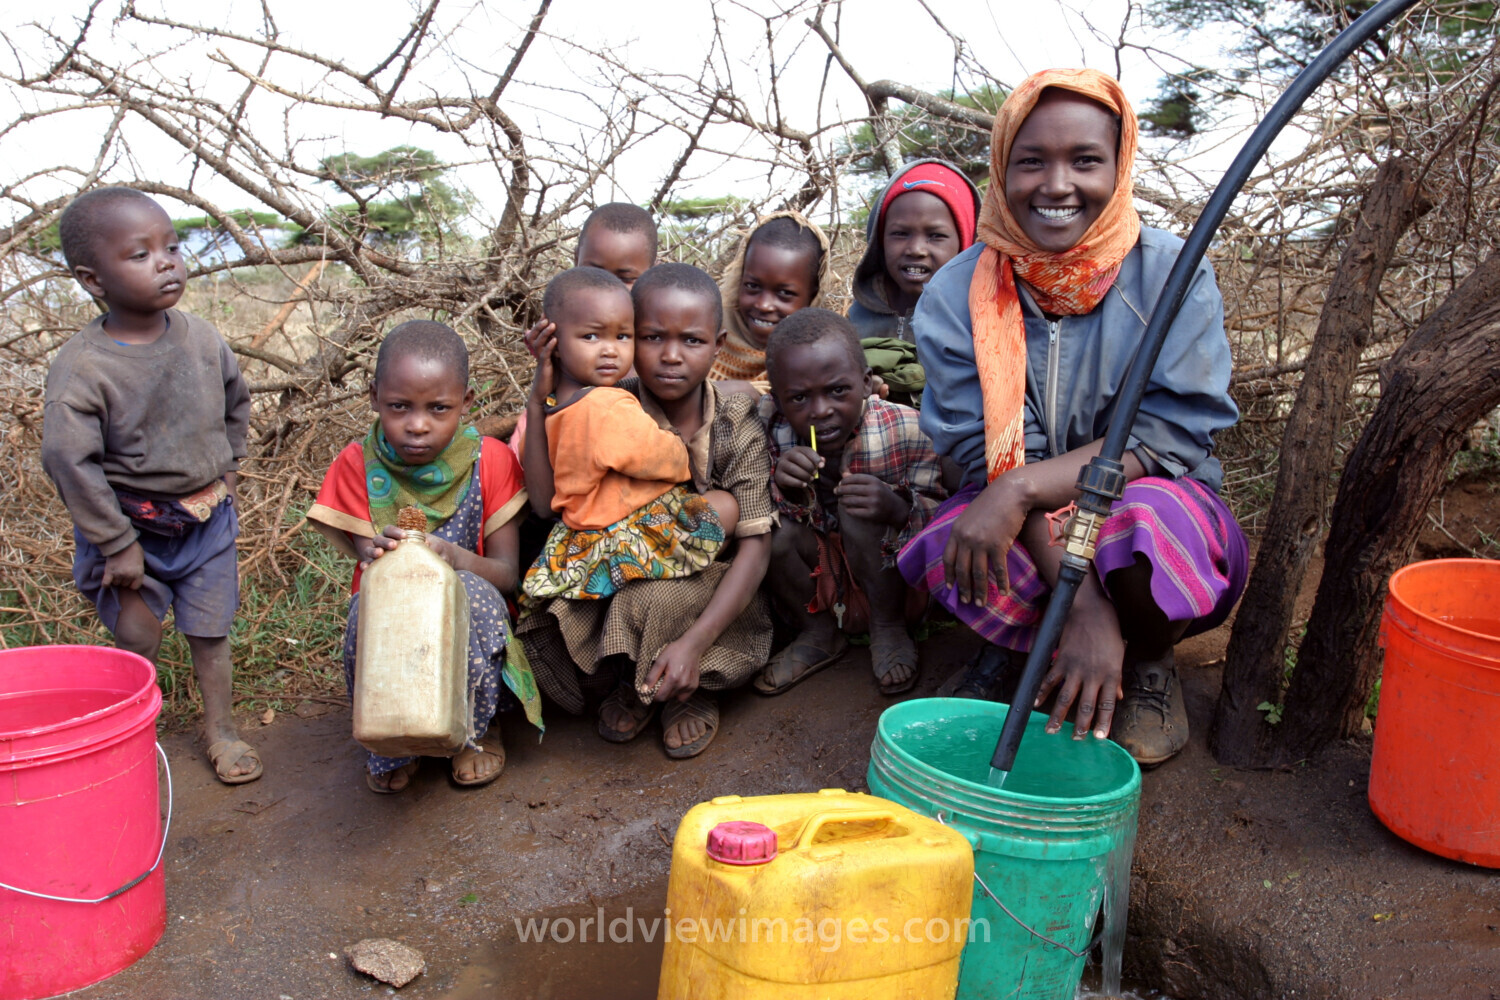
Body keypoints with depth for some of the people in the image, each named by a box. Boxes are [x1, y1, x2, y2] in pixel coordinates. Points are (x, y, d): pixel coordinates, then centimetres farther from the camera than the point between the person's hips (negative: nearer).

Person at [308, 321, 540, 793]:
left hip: (467, 629, -1)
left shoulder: (490, 461, -8)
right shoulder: (359, 465, -5)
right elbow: (365, 562, -9)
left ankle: (474, 734, -5)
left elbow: (508, 574, -12)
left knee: (473, 593, -34)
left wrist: (454, 556, -35)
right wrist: (378, 556, -36)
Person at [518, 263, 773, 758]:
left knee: (652, 601, -34)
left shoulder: (738, 429, -13)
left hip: (706, 583, -2)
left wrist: (694, 642, -29)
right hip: (616, 577, 2)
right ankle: (630, 682, 10)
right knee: (541, 631, -22)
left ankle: (688, 692, 2)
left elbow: (754, 545, -17)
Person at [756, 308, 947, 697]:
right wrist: (781, 491, -37)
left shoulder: (904, 431, -22)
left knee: (858, 511, -28)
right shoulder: (768, 430, -18)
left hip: (892, 582, -2)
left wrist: (896, 508, -41)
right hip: (815, 587, 2)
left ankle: (889, 630, -3)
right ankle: (818, 635, 4)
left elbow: (939, 515, -19)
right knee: (776, 533, -25)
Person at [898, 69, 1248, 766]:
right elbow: (990, 457, -16)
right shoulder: (957, 295, -10)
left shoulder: (1170, 273, -11)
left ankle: (1149, 662, 1)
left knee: (1145, 522, -36)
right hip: (1025, 533, 1)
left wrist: (1024, 487, -32)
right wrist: (1082, 603, -27)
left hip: (1158, 506, 0)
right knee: (948, 551, -32)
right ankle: (1019, 648, 5)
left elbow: (1168, 436, -17)